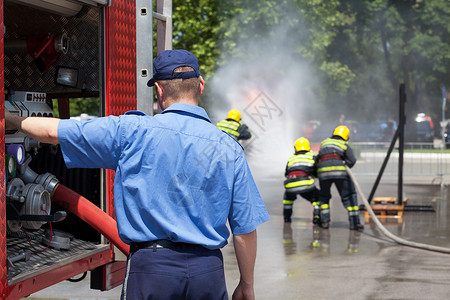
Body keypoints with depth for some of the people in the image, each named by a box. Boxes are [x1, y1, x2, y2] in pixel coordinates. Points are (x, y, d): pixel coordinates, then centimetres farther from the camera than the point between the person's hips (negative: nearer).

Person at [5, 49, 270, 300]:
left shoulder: (132, 131, -4)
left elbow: (54, 131, 3)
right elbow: (245, 227, 2)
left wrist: (12, 119, 22)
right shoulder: (229, 148, 0)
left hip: (151, 266, -2)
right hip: (209, 274, 2)